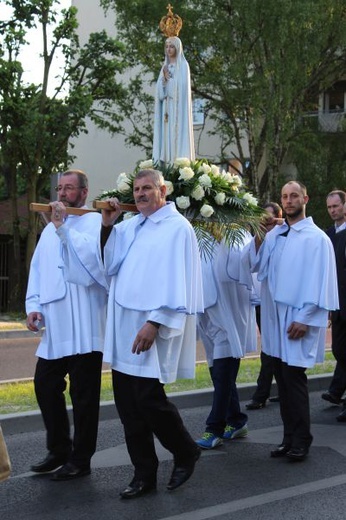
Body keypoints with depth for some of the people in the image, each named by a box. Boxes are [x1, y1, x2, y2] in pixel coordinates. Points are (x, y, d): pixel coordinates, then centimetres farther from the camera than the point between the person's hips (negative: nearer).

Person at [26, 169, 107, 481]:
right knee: (45, 385, 11)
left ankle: (80, 460, 11)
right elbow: (38, 268, 17)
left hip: (84, 326, -7)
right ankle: (59, 451, 26)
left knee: (83, 394, 1)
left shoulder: (95, 221, -2)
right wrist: (34, 306, 5)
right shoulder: (50, 228, 19)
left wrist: (63, 227, -17)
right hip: (54, 326, 7)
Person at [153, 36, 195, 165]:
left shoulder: (183, 65, 0)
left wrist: (168, 77, -8)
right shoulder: (165, 66, 17)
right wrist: (164, 78, -10)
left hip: (178, 108, -6)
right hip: (166, 108, 6)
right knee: (167, 135, 0)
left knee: (178, 134, -11)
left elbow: (181, 86, -11)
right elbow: (159, 89, 8)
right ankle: (166, 161, -1)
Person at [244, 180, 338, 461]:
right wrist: (258, 237, -6)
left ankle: (300, 441, 9)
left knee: (294, 379, -3)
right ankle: (290, 437, 19)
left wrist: (304, 319, -14)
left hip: (298, 321, -5)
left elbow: (321, 283, -10)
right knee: (283, 380, 10)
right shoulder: (274, 234, 10)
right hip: (274, 318, 6)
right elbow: (255, 264, 7)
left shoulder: (317, 238, -7)